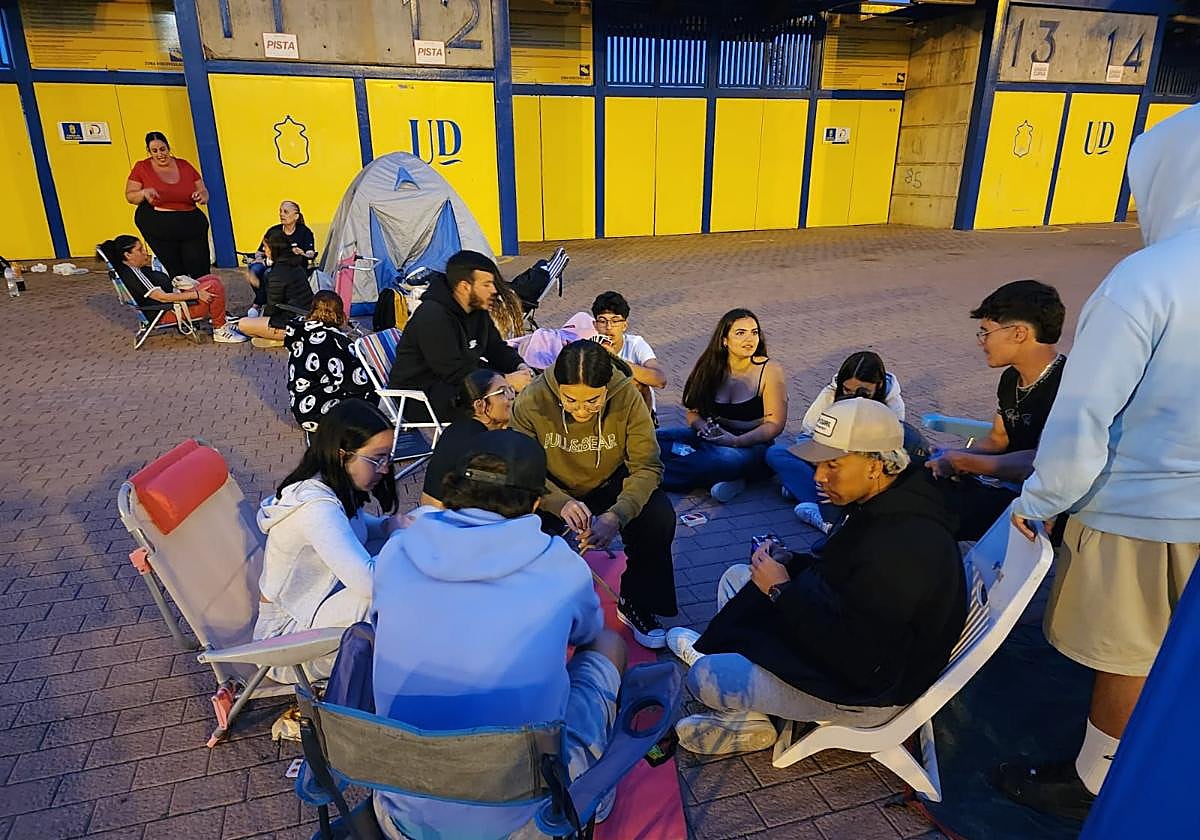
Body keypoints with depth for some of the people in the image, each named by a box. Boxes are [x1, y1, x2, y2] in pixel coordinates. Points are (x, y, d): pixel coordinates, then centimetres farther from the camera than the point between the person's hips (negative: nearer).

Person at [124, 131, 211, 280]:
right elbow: (129, 196, 7)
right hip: (158, 227, -1)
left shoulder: (184, 166, 10)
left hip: (191, 225, 1)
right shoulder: (141, 168, 6)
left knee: (201, 273, -9)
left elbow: (204, 192, 14)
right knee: (176, 273, -5)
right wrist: (144, 193, -14)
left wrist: (202, 196, -10)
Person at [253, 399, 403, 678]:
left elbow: (352, 526, 17)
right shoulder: (316, 507, -31)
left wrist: (388, 525, -5)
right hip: (287, 632, -9)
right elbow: (369, 580, -41)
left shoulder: (331, 487, -4)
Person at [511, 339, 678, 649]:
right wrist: (560, 503, -41)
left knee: (660, 517, -26)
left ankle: (636, 605, 2)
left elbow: (647, 466, -21)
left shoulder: (628, 397, -24)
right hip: (554, 493, 0)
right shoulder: (531, 402, -25)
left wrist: (616, 516, -39)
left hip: (610, 485, 1)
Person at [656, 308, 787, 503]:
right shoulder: (711, 368, 5)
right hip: (711, 438, 4)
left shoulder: (770, 371, -6)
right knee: (655, 439, -20)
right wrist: (703, 427, -15)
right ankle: (725, 479, -25)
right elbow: (693, 412, 9)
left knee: (726, 460, -41)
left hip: (752, 445, -4)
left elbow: (775, 424, -8)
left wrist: (736, 441, -21)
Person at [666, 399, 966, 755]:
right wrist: (791, 563, -5)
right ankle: (740, 717, 19)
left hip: (863, 687, -10)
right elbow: (842, 571, 13)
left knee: (705, 679, -14)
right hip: (847, 625, 10)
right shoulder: (887, 503, -3)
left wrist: (781, 590, -22)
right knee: (736, 578, 14)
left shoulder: (903, 547, -35)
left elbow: (852, 658, -31)